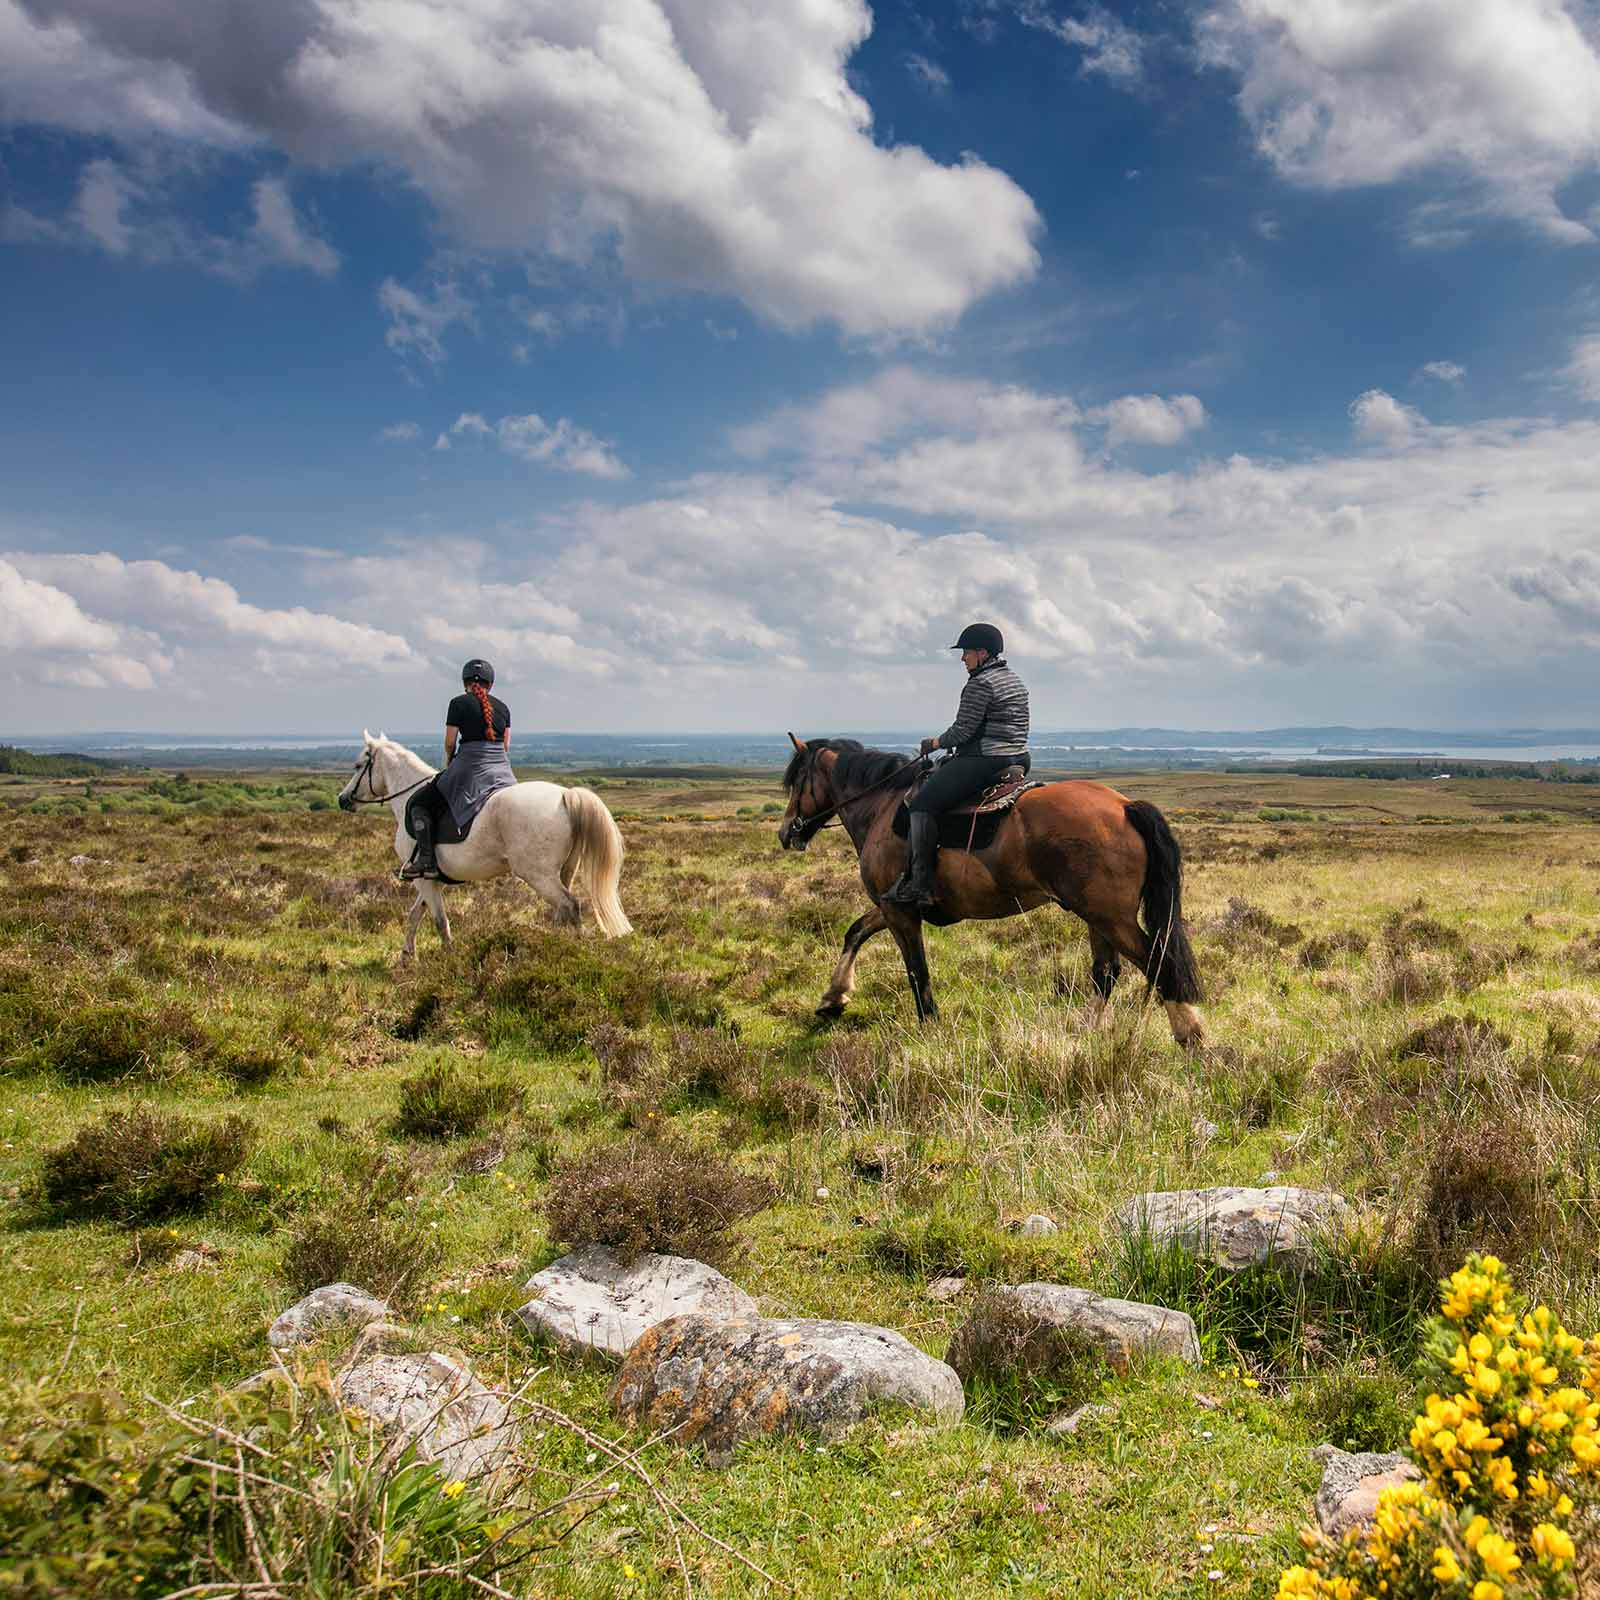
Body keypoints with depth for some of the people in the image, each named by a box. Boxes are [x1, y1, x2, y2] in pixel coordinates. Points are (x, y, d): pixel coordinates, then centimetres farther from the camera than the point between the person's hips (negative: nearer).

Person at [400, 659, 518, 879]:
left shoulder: (459, 703, -2)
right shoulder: (503, 707, 13)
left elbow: (449, 743, 0)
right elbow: (506, 746, 13)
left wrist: (449, 763, 19)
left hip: (469, 768, -5)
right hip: (502, 769, 5)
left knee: (418, 803, 4)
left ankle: (426, 860, -9)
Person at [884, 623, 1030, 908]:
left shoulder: (979, 684, -13)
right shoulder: (1017, 682, 18)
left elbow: (962, 731, -15)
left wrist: (936, 742, 3)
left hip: (984, 761, -11)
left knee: (923, 803, -9)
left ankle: (921, 886, -16)